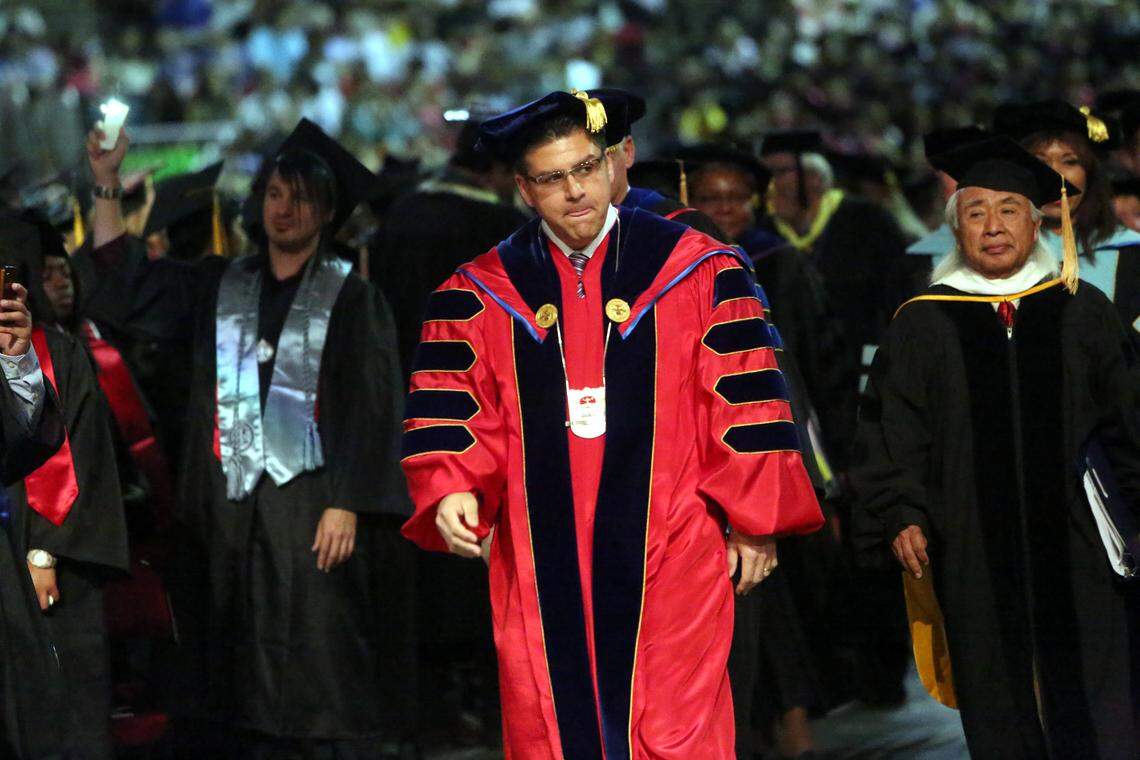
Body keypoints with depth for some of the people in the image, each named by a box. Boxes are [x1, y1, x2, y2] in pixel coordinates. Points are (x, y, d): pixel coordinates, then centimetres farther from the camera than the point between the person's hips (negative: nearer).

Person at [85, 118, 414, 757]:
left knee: (319, 677, -9)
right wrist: (107, 184, 9)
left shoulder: (353, 299, 2)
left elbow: (371, 411, -4)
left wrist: (346, 505, -14)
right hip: (233, 506, 4)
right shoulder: (221, 288, 15)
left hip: (311, 505, -4)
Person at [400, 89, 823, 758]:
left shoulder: (698, 271, 3)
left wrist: (753, 525, 1)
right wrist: (452, 491, -15)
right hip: (541, 566, 2)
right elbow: (451, 410, 3)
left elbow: (744, 403, 3)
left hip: (667, 554, -2)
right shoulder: (482, 295, 7)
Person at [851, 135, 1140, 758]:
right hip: (975, 559, 0)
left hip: (1075, 544, 0)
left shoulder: (1082, 312, 7)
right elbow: (892, 437, 3)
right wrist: (902, 518, -10)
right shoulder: (923, 325, 5)